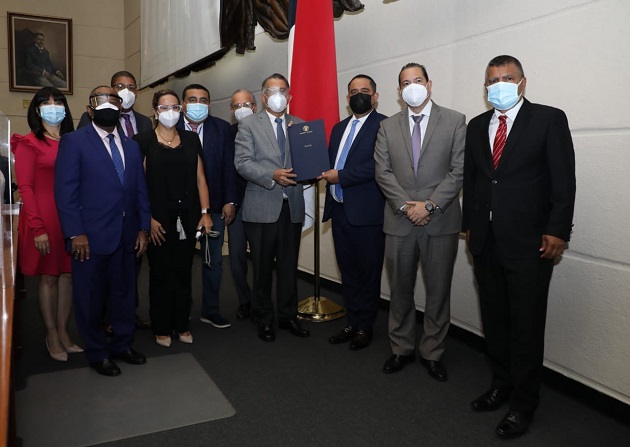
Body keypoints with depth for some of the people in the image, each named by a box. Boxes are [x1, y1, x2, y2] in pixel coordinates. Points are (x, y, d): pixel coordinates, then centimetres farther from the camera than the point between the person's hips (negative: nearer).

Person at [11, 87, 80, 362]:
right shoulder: (29, 143, -2)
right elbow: (25, 187, -7)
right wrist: (38, 227, -15)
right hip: (44, 218, -4)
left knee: (68, 274, 8)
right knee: (48, 277, 4)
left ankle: (63, 332, 19)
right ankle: (51, 335, 16)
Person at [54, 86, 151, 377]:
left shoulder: (131, 146, 14)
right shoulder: (74, 142, -3)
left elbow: (140, 190, 12)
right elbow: (65, 190, -9)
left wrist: (143, 228, 6)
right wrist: (76, 233, -15)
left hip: (126, 236, 5)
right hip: (91, 236, -5)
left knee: (125, 293, 13)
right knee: (91, 297, 8)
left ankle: (122, 344, 30)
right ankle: (97, 353, 24)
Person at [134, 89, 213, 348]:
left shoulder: (191, 140, 9)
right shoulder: (143, 141, -1)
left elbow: (200, 179, 8)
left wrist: (205, 212, 1)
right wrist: (148, 219, -10)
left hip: (187, 217, 3)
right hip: (159, 219, -3)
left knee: (184, 272, 10)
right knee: (160, 273, 7)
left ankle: (182, 325, 24)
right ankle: (162, 328, 21)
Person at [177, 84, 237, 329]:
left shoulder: (222, 128, 2)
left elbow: (229, 166, 0)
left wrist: (229, 201, -5)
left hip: (214, 205, 2)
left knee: (214, 260, 10)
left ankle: (210, 310, 25)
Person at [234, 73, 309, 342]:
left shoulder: (300, 126, 11)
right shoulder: (249, 125, 1)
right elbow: (242, 163, -9)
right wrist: (272, 175, -22)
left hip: (292, 206, 3)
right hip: (262, 207, -3)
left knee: (289, 265, 12)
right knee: (263, 266, 7)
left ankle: (288, 316, 26)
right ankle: (264, 319, 22)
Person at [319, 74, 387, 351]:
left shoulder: (383, 125, -6)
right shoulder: (339, 128, 18)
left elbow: (378, 165, -18)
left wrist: (340, 176, -17)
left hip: (366, 212, -7)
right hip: (339, 210, 7)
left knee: (368, 273, 5)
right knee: (347, 271, 14)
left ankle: (365, 327, 19)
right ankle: (352, 323, 26)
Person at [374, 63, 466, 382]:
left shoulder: (455, 121, 3)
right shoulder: (388, 127, 10)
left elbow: (459, 171, -5)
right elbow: (383, 172, 2)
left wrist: (429, 205, -13)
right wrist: (406, 206, -11)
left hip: (441, 221, -1)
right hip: (399, 222, 2)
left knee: (438, 292, 7)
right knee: (400, 290, 11)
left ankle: (432, 353, 22)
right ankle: (401, 349, 26)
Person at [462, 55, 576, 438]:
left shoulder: (549, 119, -3)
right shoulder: (477, 126, 12)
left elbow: (564, 180, -7)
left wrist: (557, 231, -12)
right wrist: (469, 224, 10)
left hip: (529, 242, -5)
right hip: (486, 241, 5)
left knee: (526, 325, 3)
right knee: (494, 319, 14)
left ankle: (523, 404, 17)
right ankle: (501, 385, 31)